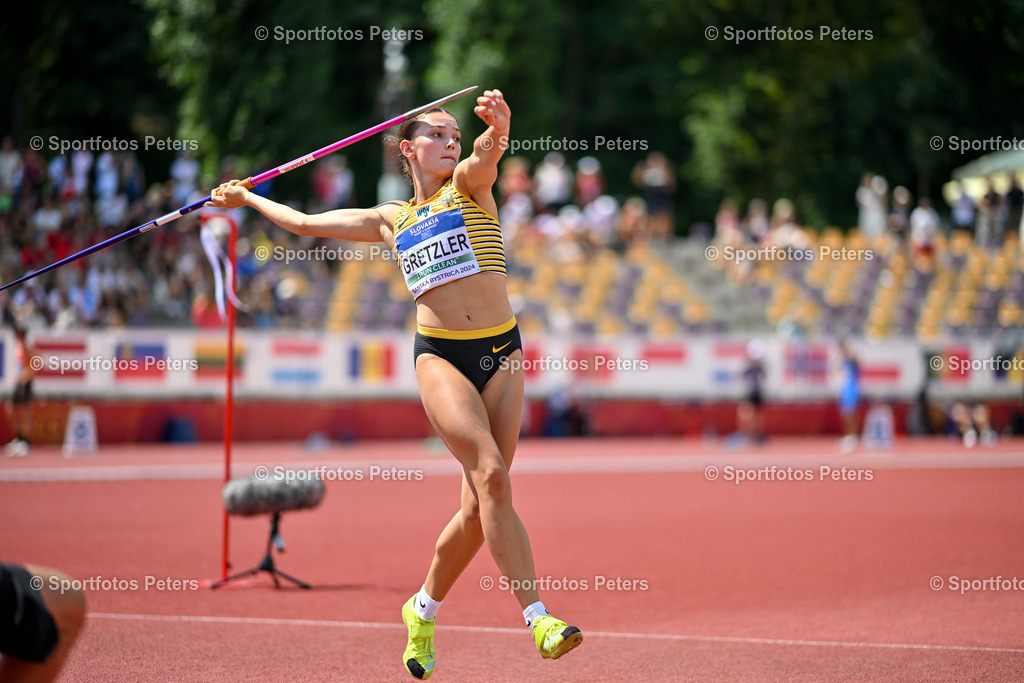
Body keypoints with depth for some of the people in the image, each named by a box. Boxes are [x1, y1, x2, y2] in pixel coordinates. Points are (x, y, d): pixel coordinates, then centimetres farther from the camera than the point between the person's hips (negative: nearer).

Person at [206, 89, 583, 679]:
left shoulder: (469, 185, 12)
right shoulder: (391, 219, 17)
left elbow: (485, 155, -14)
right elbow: (305, 222, 30)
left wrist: (497, 127, -36)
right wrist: (247, 199, 40)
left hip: (502, 351, 1)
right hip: (440, 356, -1)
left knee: (482, 502, -2)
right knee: (491, 474, -21)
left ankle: (424, 608, 21)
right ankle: (538, 617, -25)